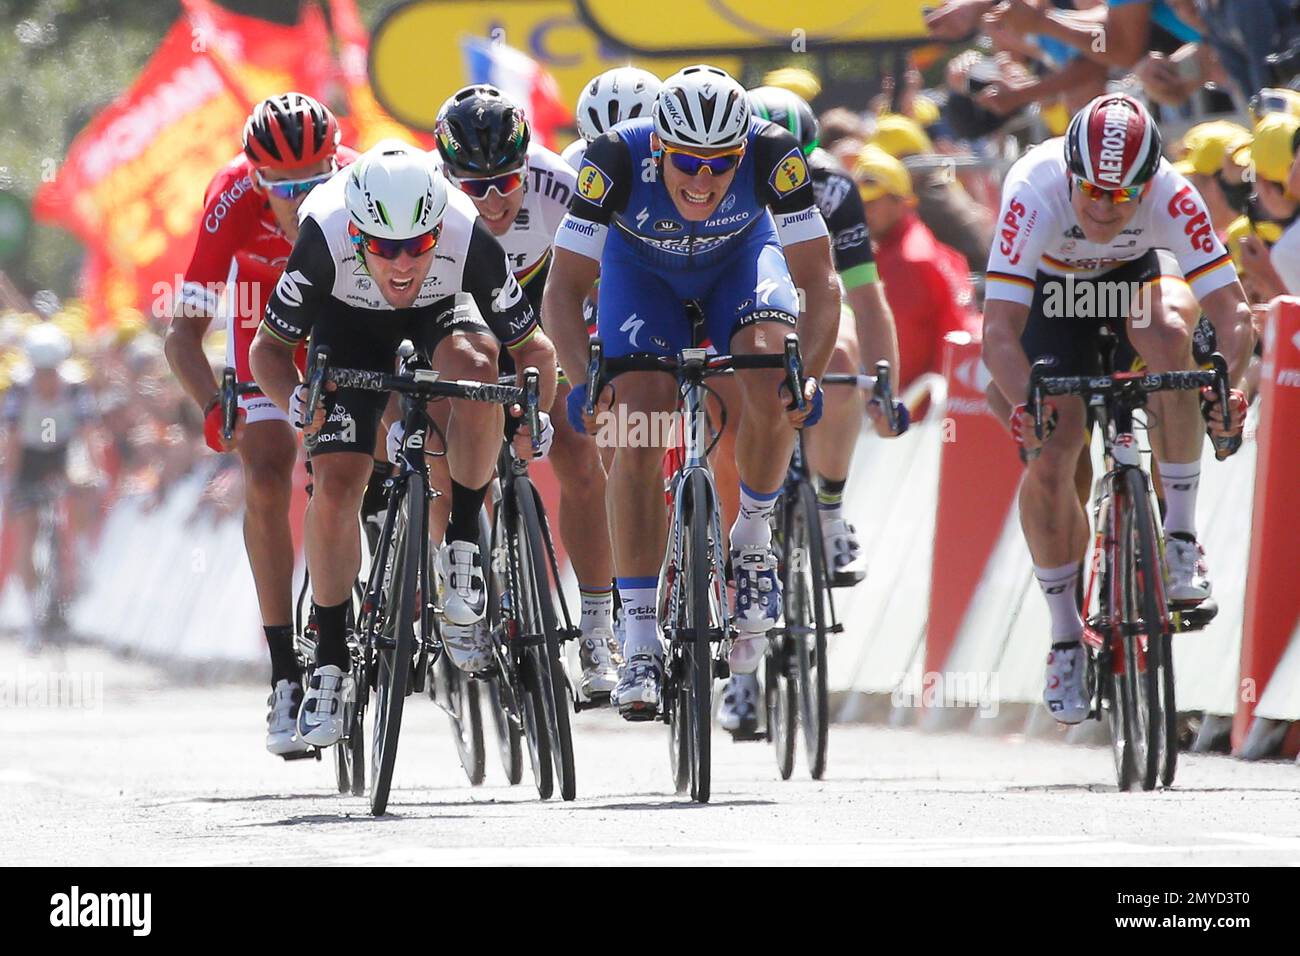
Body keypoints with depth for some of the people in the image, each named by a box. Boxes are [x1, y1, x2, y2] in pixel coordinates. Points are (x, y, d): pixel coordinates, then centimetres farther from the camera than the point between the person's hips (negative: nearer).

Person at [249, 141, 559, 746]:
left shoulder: (469, 241, -36)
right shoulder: (326, 246, -37)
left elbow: (533, 348, -24)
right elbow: (269, 348, -23)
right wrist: (295, 400, -43)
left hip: (441, 311, 0)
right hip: (350, 324, 0)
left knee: (477, 364, -36)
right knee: (335, 486, -15)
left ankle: (462, 548, -19)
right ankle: (330, 661, 2)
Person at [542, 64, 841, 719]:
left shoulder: (774, 156, -35)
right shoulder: (618, 159, -36)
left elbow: (819, 282, -31)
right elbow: (565, 287, -31)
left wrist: (809, 376, -46)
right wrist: (584, 383, -44)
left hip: (741, 255, 0)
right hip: (642, 265, 0)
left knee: (772, 384, -28)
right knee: (638, 437, -15)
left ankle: (752, 535, -2)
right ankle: (640, 640, -9)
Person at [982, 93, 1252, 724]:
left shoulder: (1169, 195, -34)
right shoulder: (1035, 193, -37)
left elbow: (1232, 310, -36)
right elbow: (999, 332, -41)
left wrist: (1227, 388, -54)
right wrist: (1028, 405, -58)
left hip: (1138, 274, 0)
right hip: (1053, 292, 0)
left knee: (1168, 331, -36)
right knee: (1048, 464, -14)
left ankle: (1181, 537, -26)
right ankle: (1066, 637, 6)